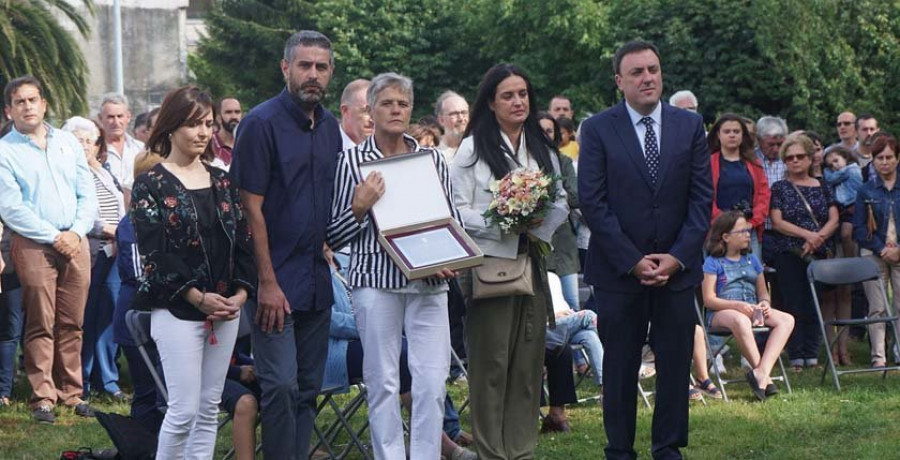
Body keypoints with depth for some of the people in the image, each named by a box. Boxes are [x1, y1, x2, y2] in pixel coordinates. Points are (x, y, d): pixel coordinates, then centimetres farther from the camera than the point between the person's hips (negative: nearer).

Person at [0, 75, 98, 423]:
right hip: (33, 246, -4)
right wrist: (54, 237, -12)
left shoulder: (67, 142, 14)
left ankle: (71, 392, 9)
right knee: (41, 325, -5)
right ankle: (43, 397, -3)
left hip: (75, 242, 4)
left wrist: (77, 232, -4)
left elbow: (87, 194, 12)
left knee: (72, 323, 4)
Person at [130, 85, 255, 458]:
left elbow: (244, 242, 10)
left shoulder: (222, 183, 12)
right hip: (177, 311, -5)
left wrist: (241, 292, -6)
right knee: (184, 410, -9)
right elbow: (153, 252, -11)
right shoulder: (151, 185, -4)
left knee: (209, 408, 8)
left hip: (227, 310, 6)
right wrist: (198, 297, -16)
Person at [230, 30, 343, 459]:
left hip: (317, 278, 7)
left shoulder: (329, 126, 11)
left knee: (308, 387, 10)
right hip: (277, 281, -7)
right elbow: (252, 207, -12)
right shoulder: (261, 122, -9)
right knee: (281, 385, -9)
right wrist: (268, 282, -15)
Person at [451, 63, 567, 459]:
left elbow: (561, 203, 14)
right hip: (489, 262, -5)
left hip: (531, 260, 5)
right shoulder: (473, 148, -2)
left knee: (528, 360, 6)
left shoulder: (542, 149, 13)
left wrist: (540, 222, -6)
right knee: (490, 360, -3)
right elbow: (457, 210, -6)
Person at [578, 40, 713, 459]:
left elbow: (702, 197, 4)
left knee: (675, 363, 4)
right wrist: (632, 261, -11)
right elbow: (592, 203, -6)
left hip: (676, 267, 2)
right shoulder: (597, 130, -1)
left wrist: (677, 257, -7)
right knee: (620, 367, 4)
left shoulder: (690, 126, 6)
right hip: (619, 269, -2)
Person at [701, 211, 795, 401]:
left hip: (751, 311, 6)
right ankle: (765, 377, -36)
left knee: (787, 320, -22)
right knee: (740, 320, -43)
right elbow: (709, 299, -7)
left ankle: (761, 372, -38)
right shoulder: (713, 263, 2)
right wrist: (738, 305, -20)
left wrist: (764, 304, -5)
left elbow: (763, 293, 20)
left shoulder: (752, 260, 21)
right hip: (721, 313, -6)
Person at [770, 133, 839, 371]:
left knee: (814, 304, 1)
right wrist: (807, 234, -15)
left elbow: (834, 220, 6)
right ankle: (796, 356, -3)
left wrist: (818, 238, -12)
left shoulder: (822, 188, 12)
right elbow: (777, 222, -5)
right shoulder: (779, 188, 5)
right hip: (788, 254, -2)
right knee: (794, 304, -4)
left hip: (819, 253, 2)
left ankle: (812, 354, 5)